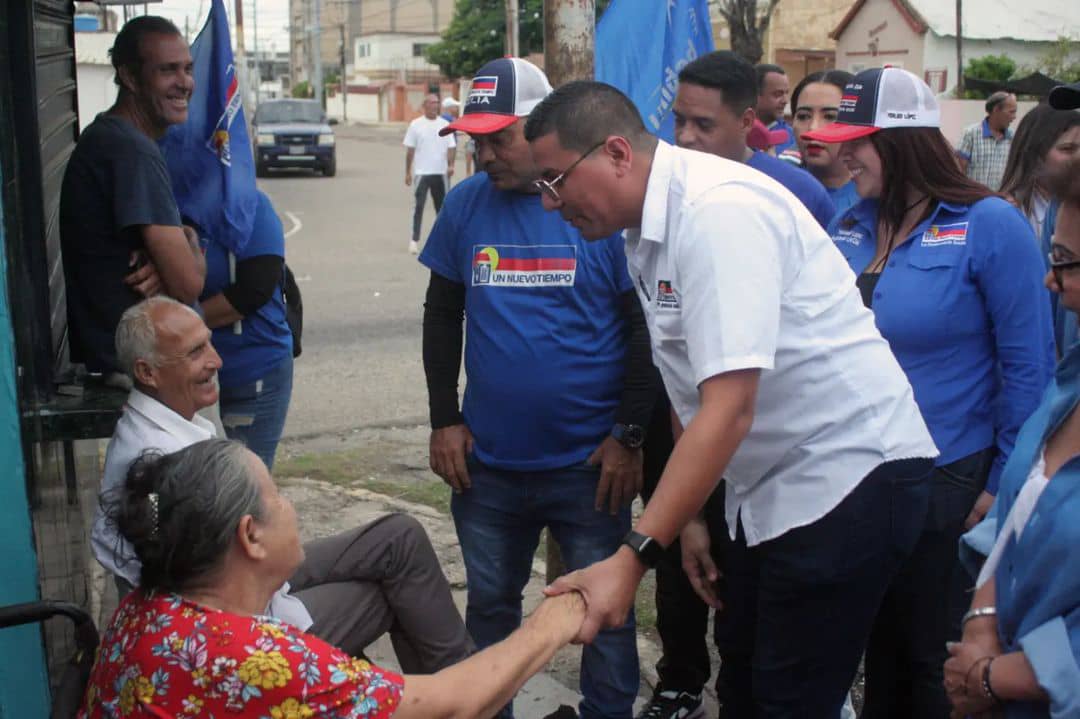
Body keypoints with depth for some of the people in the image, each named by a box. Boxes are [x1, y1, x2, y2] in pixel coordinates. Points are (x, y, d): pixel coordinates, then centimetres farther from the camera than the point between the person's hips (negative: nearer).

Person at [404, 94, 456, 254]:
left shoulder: (445, 124, 6)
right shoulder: (416, 125, 0)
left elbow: (450, 147, 2)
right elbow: (410, 150, 2)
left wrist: (450, 165, -14)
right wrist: (408, 172, 0)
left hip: (440, 172, 3)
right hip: (421, 172, -3)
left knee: (441, 206, 11)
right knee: (419, 206, -6)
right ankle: (414, 240, -5)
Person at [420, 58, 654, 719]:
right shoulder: (467, 204, 1)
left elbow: (644, 326, -6)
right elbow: (442, 316, 9)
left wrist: (629, 435, -8)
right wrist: (445, 421, 4)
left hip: (589, 463, -3)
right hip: (486, 461, 3)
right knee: (489, 605, 18)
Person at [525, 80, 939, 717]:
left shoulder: (719, 209, -24)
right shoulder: (650, 231, 5)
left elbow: (729, 408, -29)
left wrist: (633, 558, -30)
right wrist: (690, 516, 13)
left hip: (851, 470, -9)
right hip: (771, 484, 9)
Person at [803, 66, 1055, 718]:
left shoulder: (990, 225, -14)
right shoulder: (850, 226, 3)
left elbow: (1028, 366, -12)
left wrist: (1005, 486, -11)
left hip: (947, 484, -5)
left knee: (934, 662, 9)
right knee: (876, 645, 19)